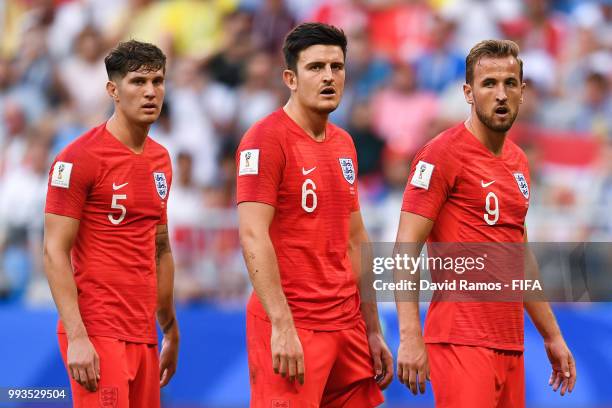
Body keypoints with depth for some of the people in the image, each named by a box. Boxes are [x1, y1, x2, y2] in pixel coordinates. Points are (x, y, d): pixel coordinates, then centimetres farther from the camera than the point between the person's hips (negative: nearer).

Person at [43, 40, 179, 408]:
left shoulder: (161, 160, 14)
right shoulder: (81, 157, -9)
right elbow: (55, 253, -12)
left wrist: (171, 332, 22)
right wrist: (76, 336, -18)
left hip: (143, 336, 7)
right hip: (98, 333, -7)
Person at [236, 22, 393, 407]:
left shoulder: (344, 144, 15)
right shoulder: (267, 139, -9)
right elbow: (253, 235, -17)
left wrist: (373, 330, 16)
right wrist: (282, 326, -22)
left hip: (347, 325, 7)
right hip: (291, 328, -7)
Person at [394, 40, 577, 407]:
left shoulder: (518, 161, 16)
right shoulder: (443, 154, -8)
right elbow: (406, 250, -12)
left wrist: (552, 335, 25)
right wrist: (410, 338, -20)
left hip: (510, 345, 8)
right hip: (462, 344, -8)